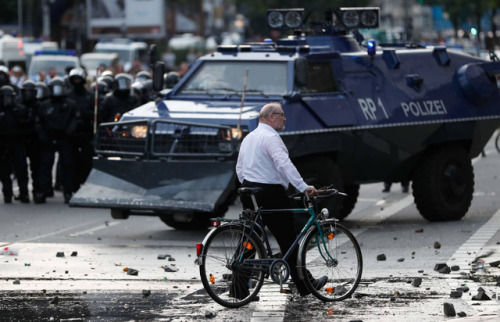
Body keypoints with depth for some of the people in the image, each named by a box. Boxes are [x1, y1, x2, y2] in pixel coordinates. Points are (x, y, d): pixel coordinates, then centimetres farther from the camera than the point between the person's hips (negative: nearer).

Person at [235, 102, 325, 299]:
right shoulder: (270, 137, -13)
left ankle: (239, 288, 4)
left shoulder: (248, 138, 16)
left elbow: (239, 168, 20)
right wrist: (303, 187, -30)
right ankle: (303, 286, 7)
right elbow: (284, 164, -26)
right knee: (287, 240, 0)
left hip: (249, 192, 9)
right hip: (270, 194, -9)